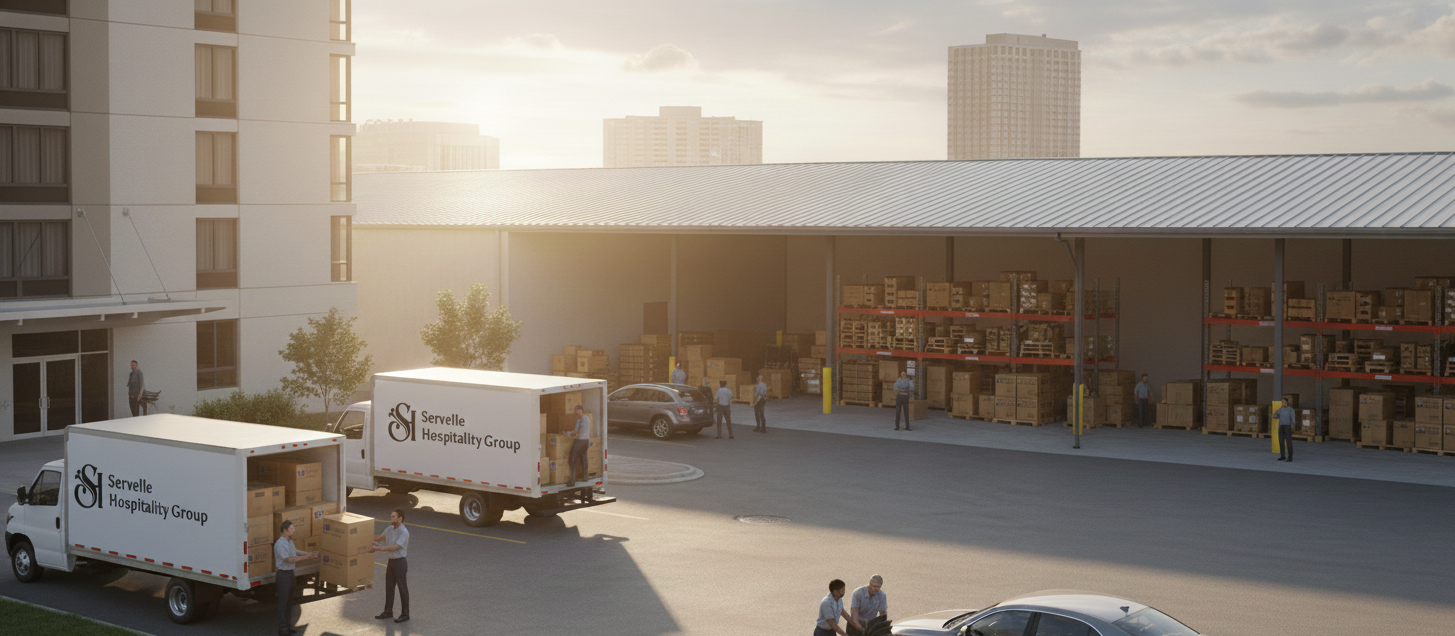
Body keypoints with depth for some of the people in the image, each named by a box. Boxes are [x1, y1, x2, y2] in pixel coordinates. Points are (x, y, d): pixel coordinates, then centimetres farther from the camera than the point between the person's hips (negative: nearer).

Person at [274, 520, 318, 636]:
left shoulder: (290, 542, 10)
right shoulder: (279, 544, -20)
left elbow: (295, 552, 24)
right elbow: (288, 559, -25)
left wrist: (310, 554, 13)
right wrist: (305, 557, -27)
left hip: (290, 573, 9)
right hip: (283, 574, -9)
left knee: (289, 601, 15)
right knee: (283, 602, -3)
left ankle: (288, 625, 23)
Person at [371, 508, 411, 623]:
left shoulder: (404, 532, -19)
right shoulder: (390, 529, 6)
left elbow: (395, 547, -27)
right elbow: (380, 538, 22)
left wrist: (378, 548, -29)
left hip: (400, 562, -8)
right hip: (391, 561, 8)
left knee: (402, 588, -1)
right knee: (389, 587, 13)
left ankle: (405, 614, 7)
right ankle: (388, 611, 24)